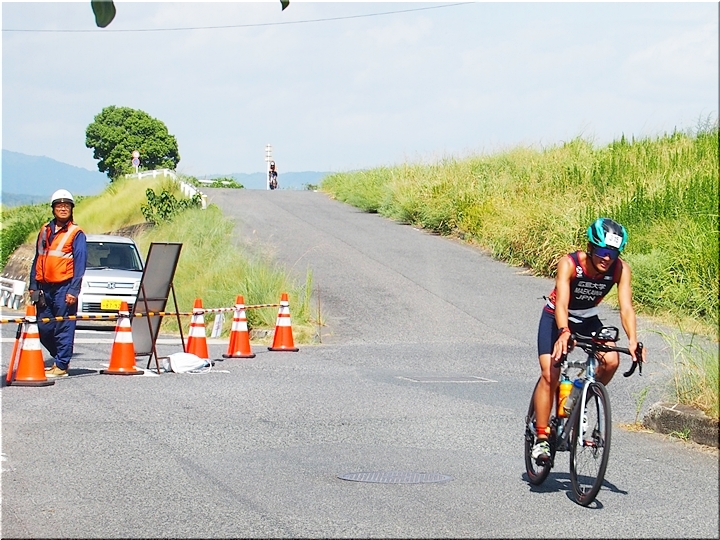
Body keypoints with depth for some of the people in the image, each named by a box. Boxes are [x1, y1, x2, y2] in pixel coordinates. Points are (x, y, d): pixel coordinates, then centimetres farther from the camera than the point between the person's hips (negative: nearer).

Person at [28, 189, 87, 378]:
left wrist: (73, 291, -12)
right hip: (45, 286, 6)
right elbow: (37, 259, 19)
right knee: (44, 328, 7)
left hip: (64, 287, -6)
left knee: (64, 327, -5)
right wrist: (33, 285, 13)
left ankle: (61, 366, 0)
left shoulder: (76, 234, -1)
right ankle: (60, 359, 23)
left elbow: (80, 264, -5)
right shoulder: (45, 231, 15)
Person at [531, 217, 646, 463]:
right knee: (550, 374, -18)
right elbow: (561, 303, -43)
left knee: (611, 361, -21)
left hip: (588, 320, 3)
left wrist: (633, 340, -48)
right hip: (556, 319, -3)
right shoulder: (569, 264, -32)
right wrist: (564, 332, -61)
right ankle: (541, 438, -11)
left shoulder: (621, 270, -23)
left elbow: (626, 307, -31)